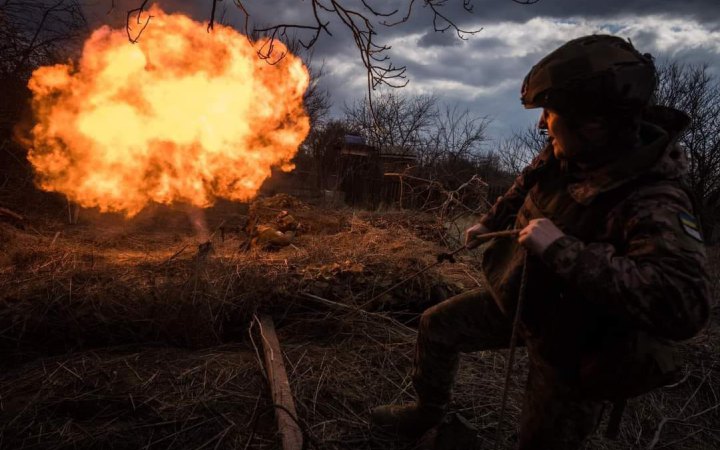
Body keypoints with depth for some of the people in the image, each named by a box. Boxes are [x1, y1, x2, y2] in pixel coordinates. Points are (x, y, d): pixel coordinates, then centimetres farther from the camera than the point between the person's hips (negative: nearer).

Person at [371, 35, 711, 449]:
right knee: (437, 327, 15)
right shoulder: (563, 156, -11)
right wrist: (491, 222, 21)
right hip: (520, 299, 7)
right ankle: (429, 413, 41)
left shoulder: (654, 204, -34)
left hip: (573, 342, -7)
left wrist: (563, 249, -46)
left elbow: (685, 304, -48)